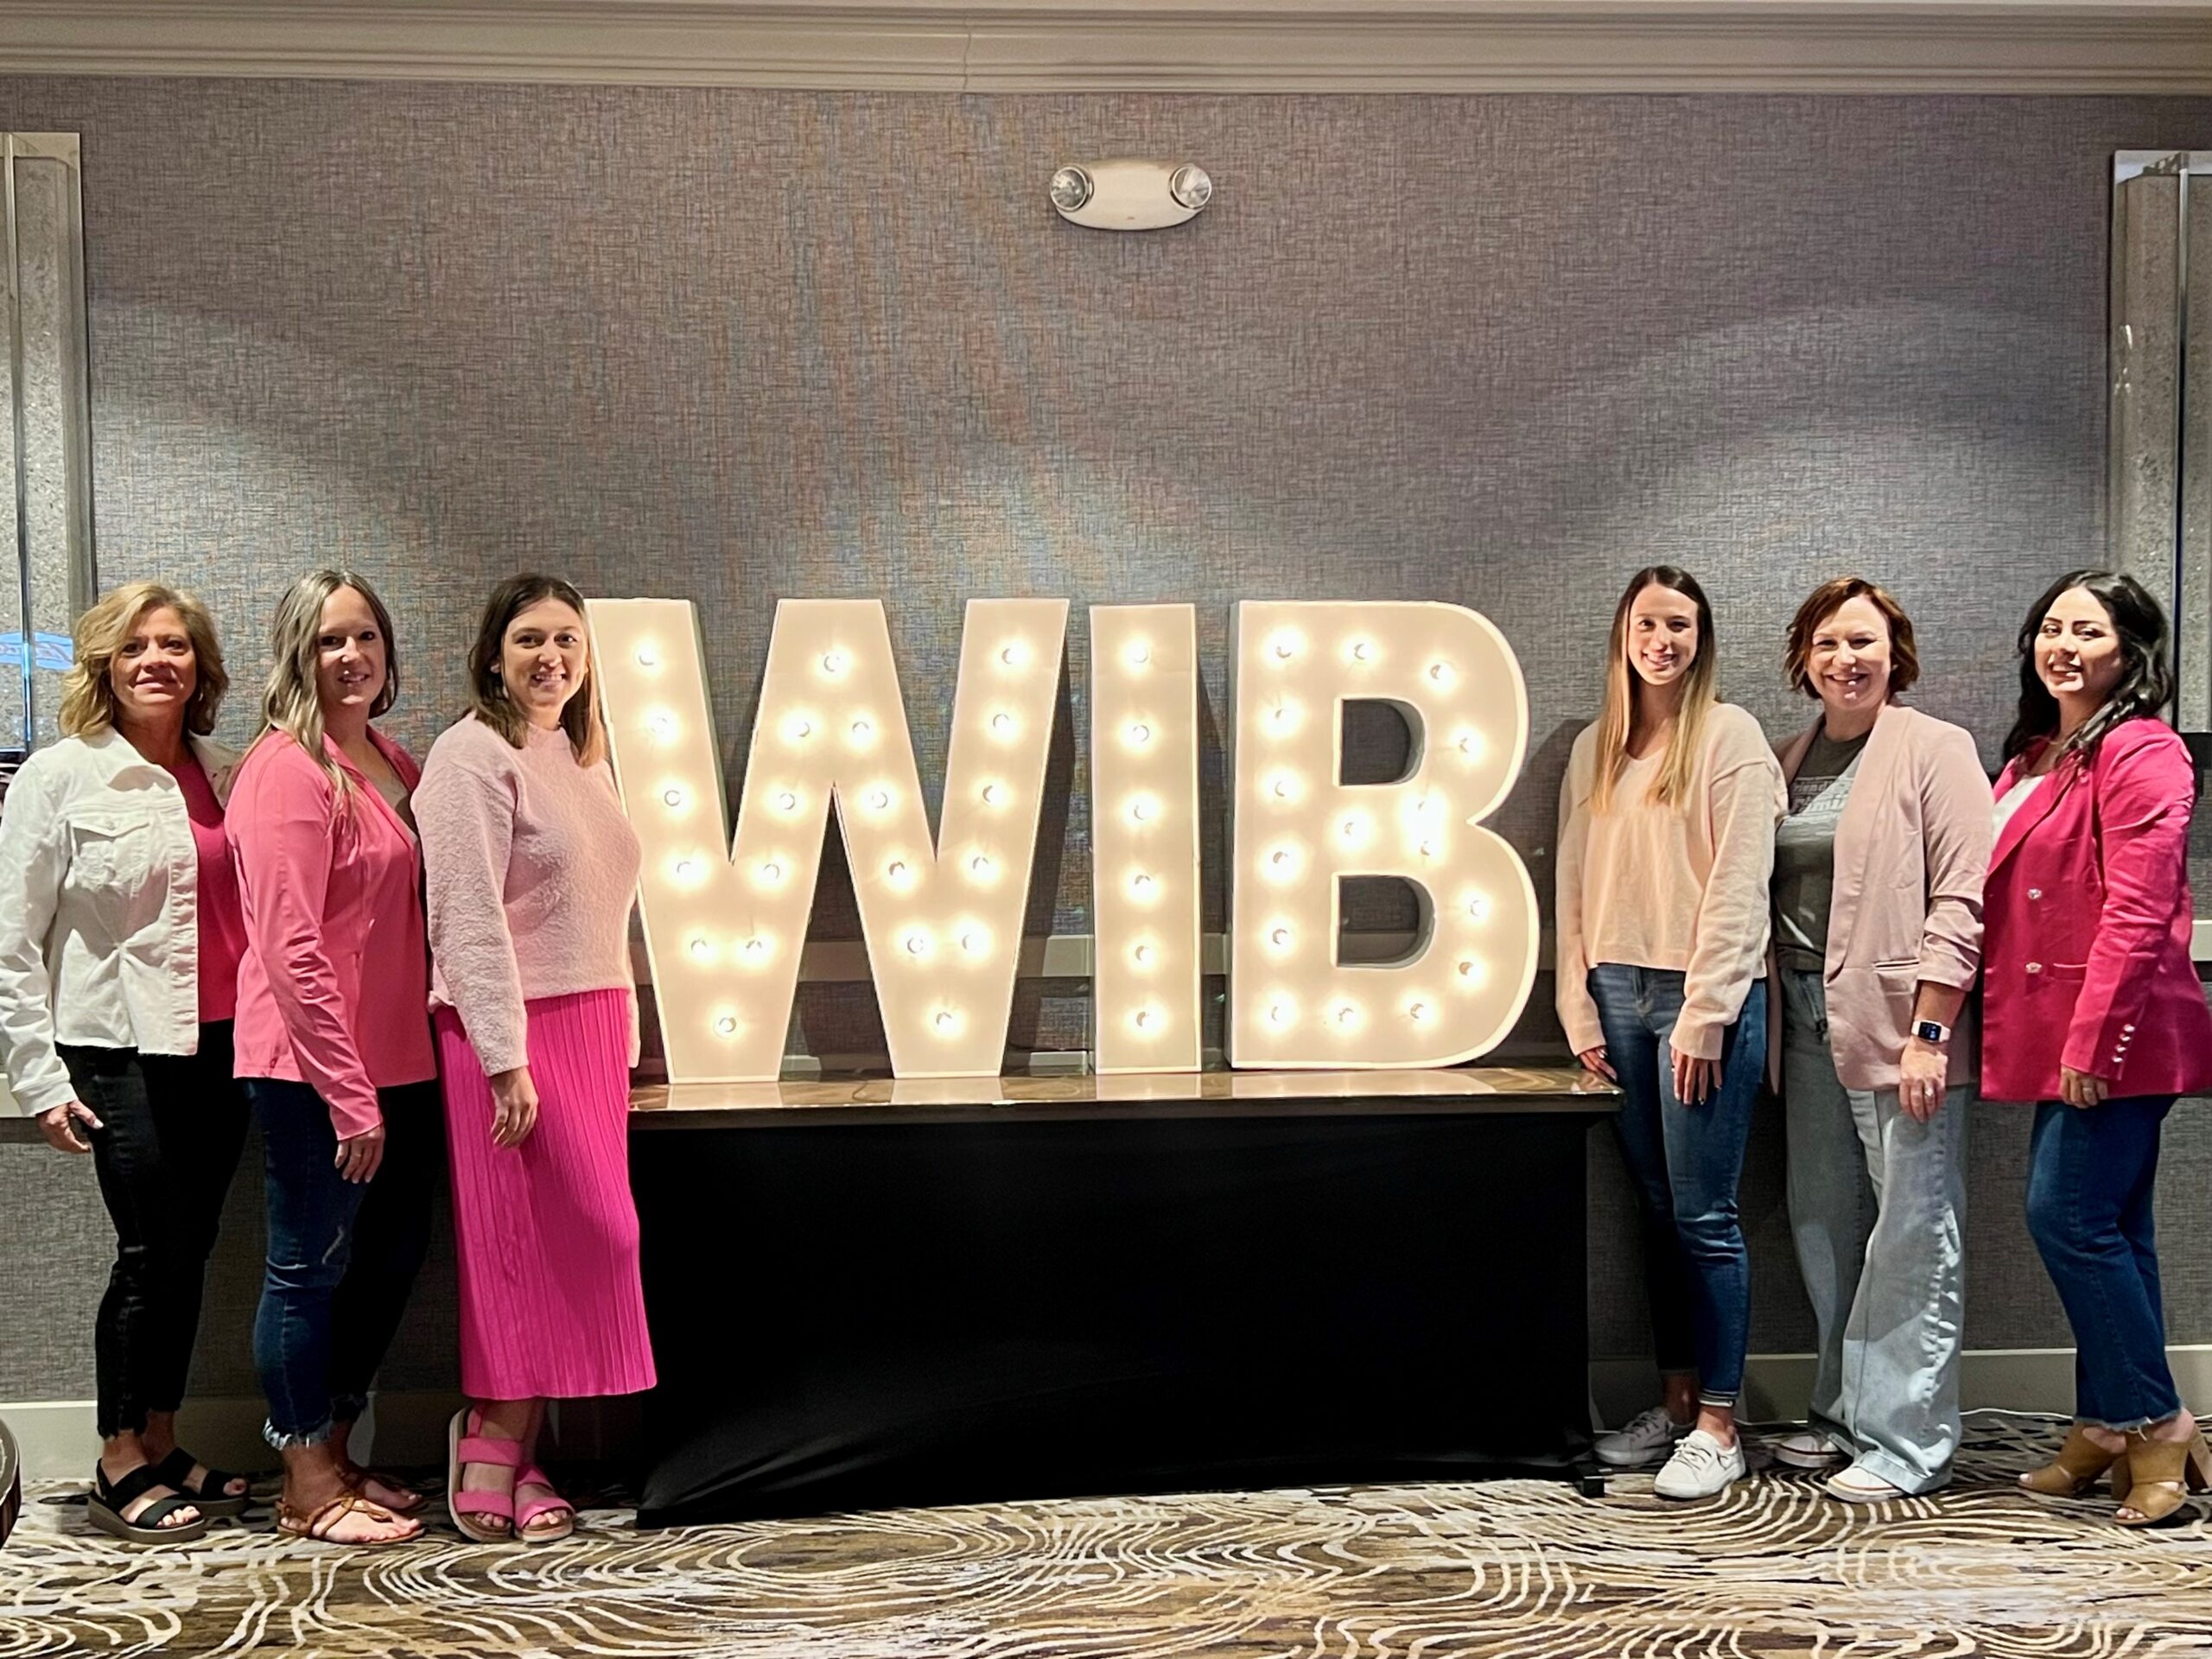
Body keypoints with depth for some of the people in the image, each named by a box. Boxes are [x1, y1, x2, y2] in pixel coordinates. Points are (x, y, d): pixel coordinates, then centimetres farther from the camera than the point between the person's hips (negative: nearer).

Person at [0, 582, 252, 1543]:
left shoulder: (228, 775, 9)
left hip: (221, 1045, 5)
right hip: (121, 1051, -5)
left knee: (191, 1250, 11)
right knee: (155, 1255, -4)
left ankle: (160, 1445, 25)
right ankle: (120, 1468, 11)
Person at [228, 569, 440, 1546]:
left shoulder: (393, 765, 12)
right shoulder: (289, 769, -13)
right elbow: (290, 949, -19)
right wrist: (348, 1094, -19)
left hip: (394, 1062, 9)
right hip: (311, 1066, -8)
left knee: (391, 1256, 16)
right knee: (311, 1267, 3)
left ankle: (333, 1454, 32)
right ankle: (308, 1490, 17)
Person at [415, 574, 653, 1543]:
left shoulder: (581, 757, 18)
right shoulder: (474, 756, -8)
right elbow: (470, 919, -15)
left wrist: (621, 1039, 16)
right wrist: (505, 1059, -21)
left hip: (592, 1024, 8)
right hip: (512, 1030, -8)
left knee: (546, 1245, 7)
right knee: (582, 1232, -9)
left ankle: (507, 1447, 14)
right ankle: (496, 1442, 4)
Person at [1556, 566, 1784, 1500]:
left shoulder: (1730, 738, -3)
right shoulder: (1594, 750, 13)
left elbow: (1738, 887, -9)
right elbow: (1575, 884, 12)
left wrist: (1705, 1014, -13)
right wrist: (1579, 1012, 6)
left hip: (1705, 999, -5)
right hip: (1617, 994, 5)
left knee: (1704, 1216, -4)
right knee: (1657, 1211, 11)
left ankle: (1717, 1427, 4)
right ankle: (1676, 1403, 20)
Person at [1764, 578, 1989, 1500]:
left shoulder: (1935, 750, -4)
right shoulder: (1793, 762, 15)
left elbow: (1961, 901, -11)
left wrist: (1928, 1032, -17)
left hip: (1899, 1021, -7)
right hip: (1810, 1022, 7)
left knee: (1912, 1235, -2)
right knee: (1822, 1225, 12)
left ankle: (1905, 1441, 6)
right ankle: (1845, 1414, 25)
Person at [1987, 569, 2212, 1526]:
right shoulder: (2035, 755, 18)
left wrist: (2094, 1037, -21)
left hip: (2115, 1039, -9)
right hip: (2056, 1036, 9)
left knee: (2070, 1216, -10)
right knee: (2106, 1230, 12)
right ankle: (2112, 1434, 20)